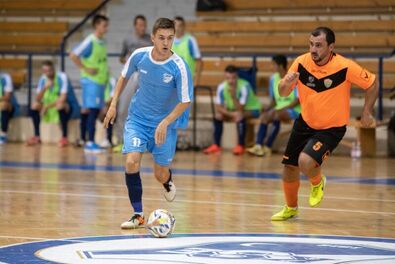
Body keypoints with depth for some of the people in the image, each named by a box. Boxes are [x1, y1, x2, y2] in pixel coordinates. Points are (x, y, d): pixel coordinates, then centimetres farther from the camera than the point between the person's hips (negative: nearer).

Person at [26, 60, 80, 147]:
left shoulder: (62, 77, -21)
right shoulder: (43, 79, -4)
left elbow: (62, 99, -29)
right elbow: (38, 99, -10)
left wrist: (47, 106, -28)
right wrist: (45, 88, -26)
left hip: (69, 106, -6)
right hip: (51, 106, 6)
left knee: (60, 105, -38)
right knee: (35, 105, -12)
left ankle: (64, 138, -27)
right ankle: (37, 136, -4)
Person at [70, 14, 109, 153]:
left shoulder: (102, 42, 11)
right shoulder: (90, 41, -13)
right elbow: (73, 55, -18)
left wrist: (105, 72, 12)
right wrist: (86, 69, -17)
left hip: (100, 81, 8)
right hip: (91, 81, -8)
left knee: (88, 110, 11)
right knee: (92, 110, -11)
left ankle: (84, 140, 16)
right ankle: (90, 143, -11)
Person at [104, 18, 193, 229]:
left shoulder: (179, 67, -21)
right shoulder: (139, 55, -12)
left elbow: (185, 101, -15)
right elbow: (124, 76, 9)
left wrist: (165, 123, -25)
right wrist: (113, 104, 4)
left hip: (165, 123, -2)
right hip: (137, 118, 2)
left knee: (160, 174, 5)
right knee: (131, 162, -19)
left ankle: (168, 183, 45)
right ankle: (138, 215, -8)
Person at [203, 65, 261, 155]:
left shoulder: (244, 86, -31)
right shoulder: (222, 87, -18)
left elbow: (240, 110, -33)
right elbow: (218, 107, -17)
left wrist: (233, 96, -46)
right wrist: (231, 114, -31)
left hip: (251, 109, -5)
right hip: (234, 109, 5)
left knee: (239, 115, -35)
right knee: (218, 115, -19)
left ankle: (240, 146, -26)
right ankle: (216, 145, -12)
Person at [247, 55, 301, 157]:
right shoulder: (273, 78, 8)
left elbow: (298, 100, -12)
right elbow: (273, 100, 13)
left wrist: (283, 108, -20)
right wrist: (267, 109, -6)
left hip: (294, 110, -6)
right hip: (279, 110, 6)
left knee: (276, 114, -34)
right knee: (264, 116, -25)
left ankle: (267, 147, -32)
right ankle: (258, 146, -36)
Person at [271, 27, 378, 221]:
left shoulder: (345, 67, -23)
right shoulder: (301, 63, -13)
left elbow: (372, 83, -7)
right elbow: (283, 93, -4)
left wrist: (367, 113, -9)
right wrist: (286, 83, -27)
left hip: (332, 128, -4)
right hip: (305, 123, 5)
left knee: (305, 161, -27)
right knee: (289, 169, 9)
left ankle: (317, 183, 11)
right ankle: (291, 208, 38)